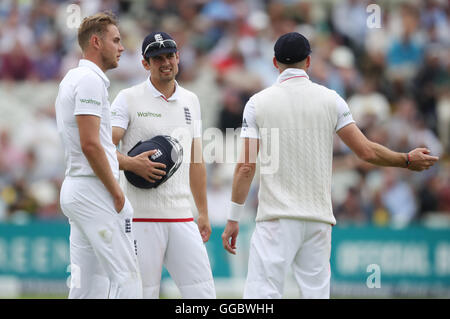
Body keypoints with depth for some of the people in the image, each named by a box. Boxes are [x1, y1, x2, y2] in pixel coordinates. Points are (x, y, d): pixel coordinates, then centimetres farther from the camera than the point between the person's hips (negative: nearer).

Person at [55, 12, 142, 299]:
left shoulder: (73, 79, 19)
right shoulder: (90, 80, -13)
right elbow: (90, 145, -20)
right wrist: (117, 192, -14)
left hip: (75, 188, 10)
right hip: (95, 189, -10)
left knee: (85, 284, 8)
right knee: (126, 278, -11)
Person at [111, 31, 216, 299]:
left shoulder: (191, 101, 17)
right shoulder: (129, 99, 0)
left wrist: (203, 213, 18)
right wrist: (132, 163, -28)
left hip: (181, 216, 5)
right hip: (142, 216, -5)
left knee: (203, 293, -2)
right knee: (143, 294, -6)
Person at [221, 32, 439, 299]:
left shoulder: (258, 102, 0)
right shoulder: (330, 99, 4)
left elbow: (246, 167, -3)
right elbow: (366, 151, 1)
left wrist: (233, 219, 2)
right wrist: (408, 161, 18)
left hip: (277, 218, -2)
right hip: (319, 217, 2)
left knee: (262, 295, -7)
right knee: (316, 293, 8)